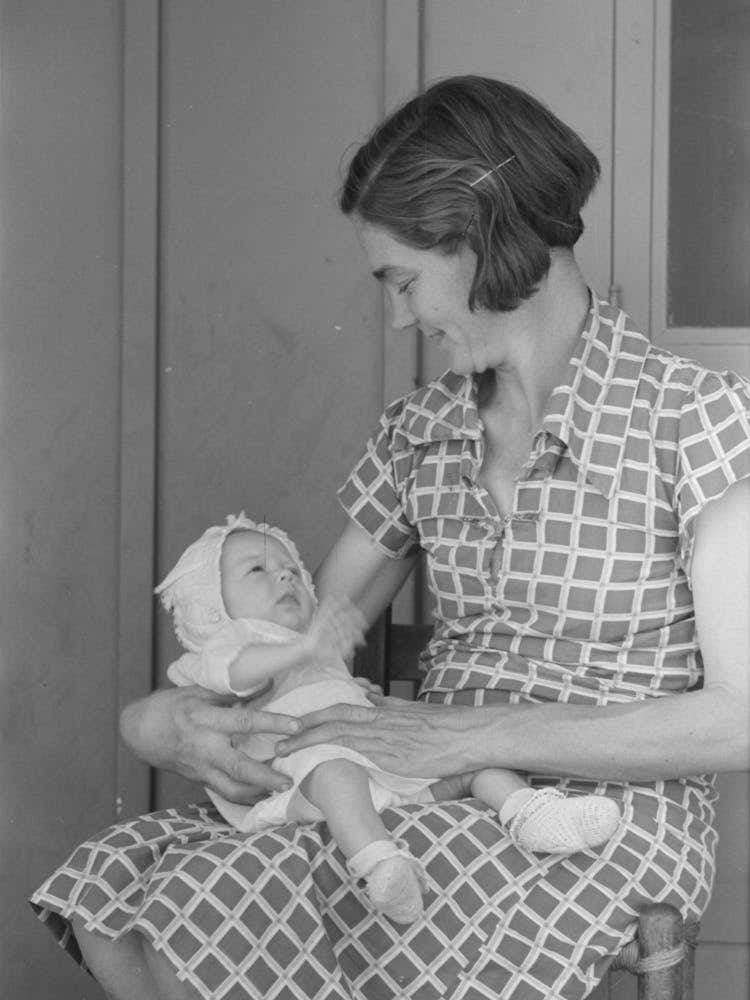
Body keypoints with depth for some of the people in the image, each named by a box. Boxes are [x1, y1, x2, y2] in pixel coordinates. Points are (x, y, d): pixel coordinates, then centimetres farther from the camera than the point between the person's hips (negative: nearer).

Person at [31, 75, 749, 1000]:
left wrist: (471, 735, -19)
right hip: (442, 807, 6)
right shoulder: (418, 433, 10)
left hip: (610, 815, -5)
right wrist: (163, 715, -8)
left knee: (210, 909, -26)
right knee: (111, 899, -20)